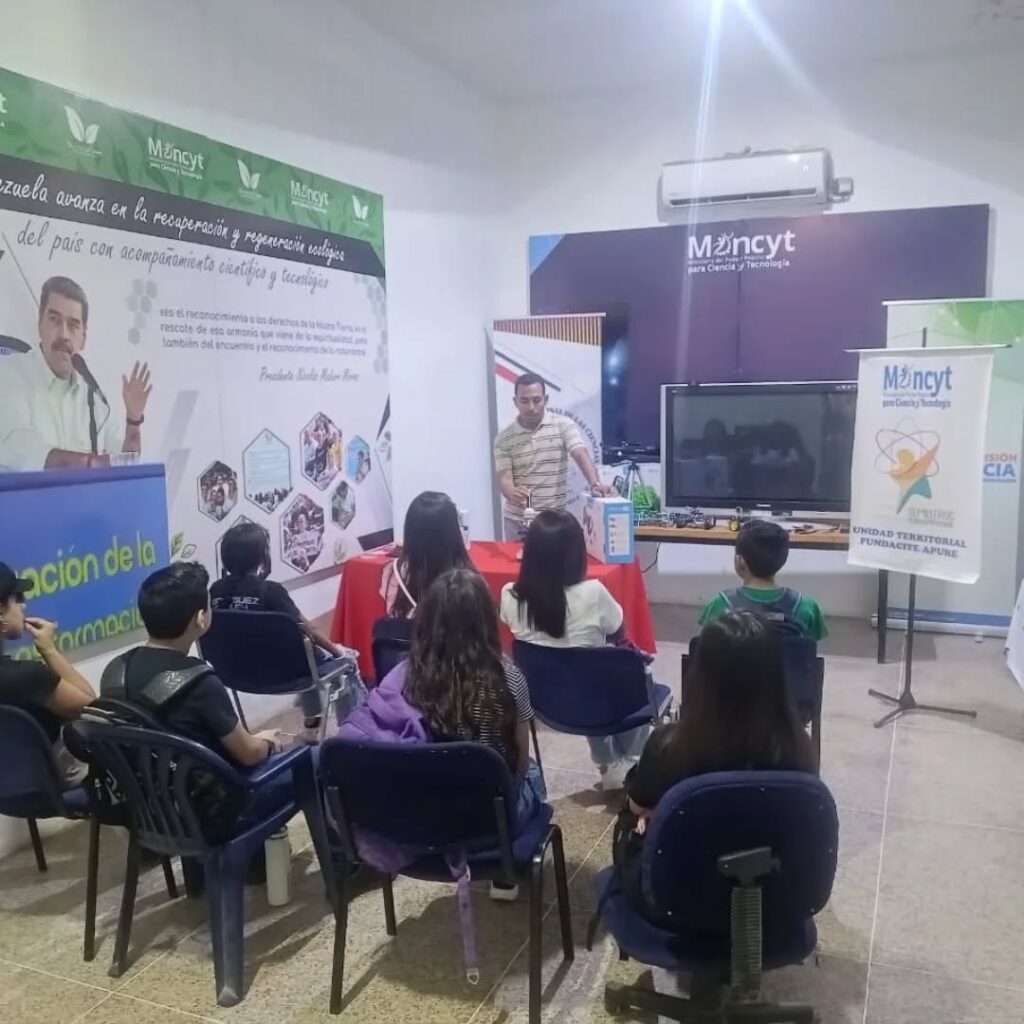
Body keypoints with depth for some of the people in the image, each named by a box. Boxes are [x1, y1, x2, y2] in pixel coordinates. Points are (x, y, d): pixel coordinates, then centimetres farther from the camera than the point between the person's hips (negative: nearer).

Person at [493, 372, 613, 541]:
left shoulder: (563, 425, -2)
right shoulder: (504, 438, 0)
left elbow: (581, 455, -15)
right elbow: (504, 478, -6)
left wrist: (595, 484, -34)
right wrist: (513, 494, -29)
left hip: (556, 519, -1)